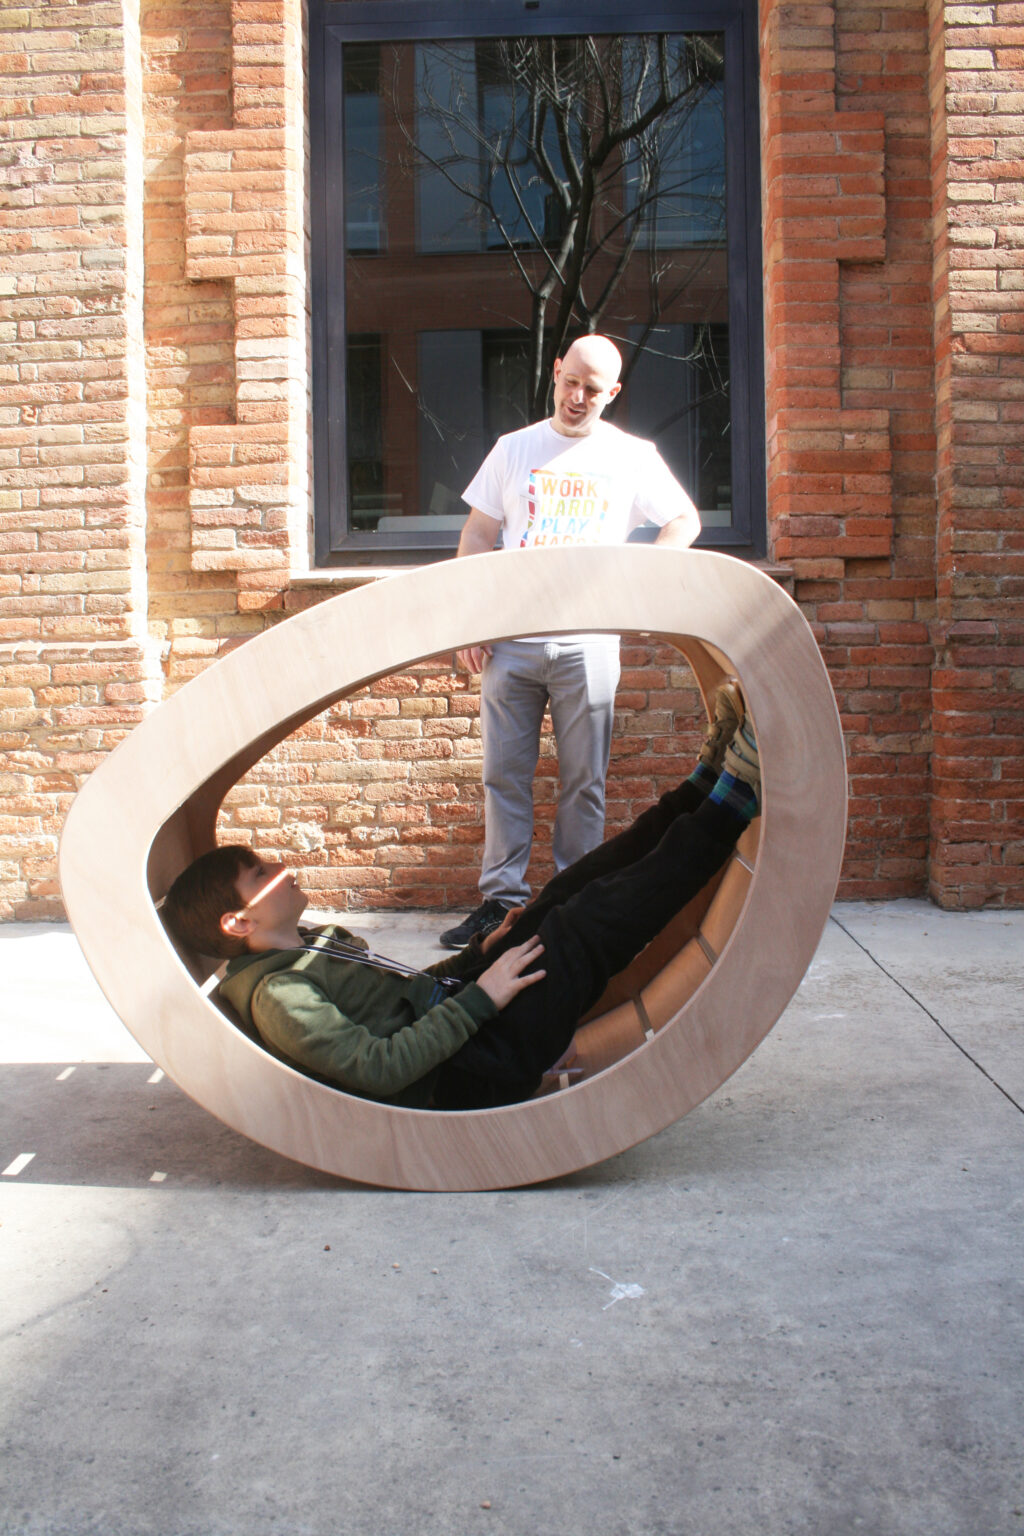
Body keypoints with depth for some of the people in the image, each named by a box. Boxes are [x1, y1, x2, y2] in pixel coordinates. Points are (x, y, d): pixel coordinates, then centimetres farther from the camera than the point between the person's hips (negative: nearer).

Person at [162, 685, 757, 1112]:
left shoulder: (315, 946, 15)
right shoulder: (278, 995, -18)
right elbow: (379, 1069, -27)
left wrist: (479, 953, 9)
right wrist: (480, 996, -23)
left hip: (463, 1017, 10)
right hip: (476, 1070, -10)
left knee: (568, 894, 4)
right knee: (591, 919, -15)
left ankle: (710, 777, 10)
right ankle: (734, 796, -6)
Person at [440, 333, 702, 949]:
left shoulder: (633, 456, 7)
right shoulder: (515, 449, 10)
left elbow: (686, 521, 16)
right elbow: (478, 536, 10)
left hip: (588, 640, -1)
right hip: (510, 640, 1)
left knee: (584, 782, 2)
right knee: (504, 776, 3)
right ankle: (501, 898, 12)